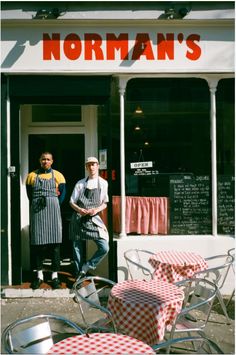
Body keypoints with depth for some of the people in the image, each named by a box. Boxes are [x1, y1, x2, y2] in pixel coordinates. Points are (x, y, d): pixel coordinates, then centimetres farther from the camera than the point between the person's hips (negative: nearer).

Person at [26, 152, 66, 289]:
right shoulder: (32, 175, 9)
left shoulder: (57, 175, 6)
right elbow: (30, 195, 11)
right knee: (38, 243, 2)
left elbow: (62, 193, 5)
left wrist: (55, 208, -2)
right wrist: (37, 206, 1)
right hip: (37, 212, 1)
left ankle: (55, 275, 6)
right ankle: (39, 275, 13)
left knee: (54, 242, -1)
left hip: (53, 211, -1)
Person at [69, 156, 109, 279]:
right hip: (78, 219, 0)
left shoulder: (103, 183, 6)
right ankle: (79, 275, 21)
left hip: (94, 219, 0)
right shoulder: (80, 183, 6)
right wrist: (80, 210, -13)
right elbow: (72, 202, 7)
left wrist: (96, 210, -11)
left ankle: (85, 268, 8)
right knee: (77, 249, 5)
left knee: (104, 248, -12)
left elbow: (105, 203, 9)